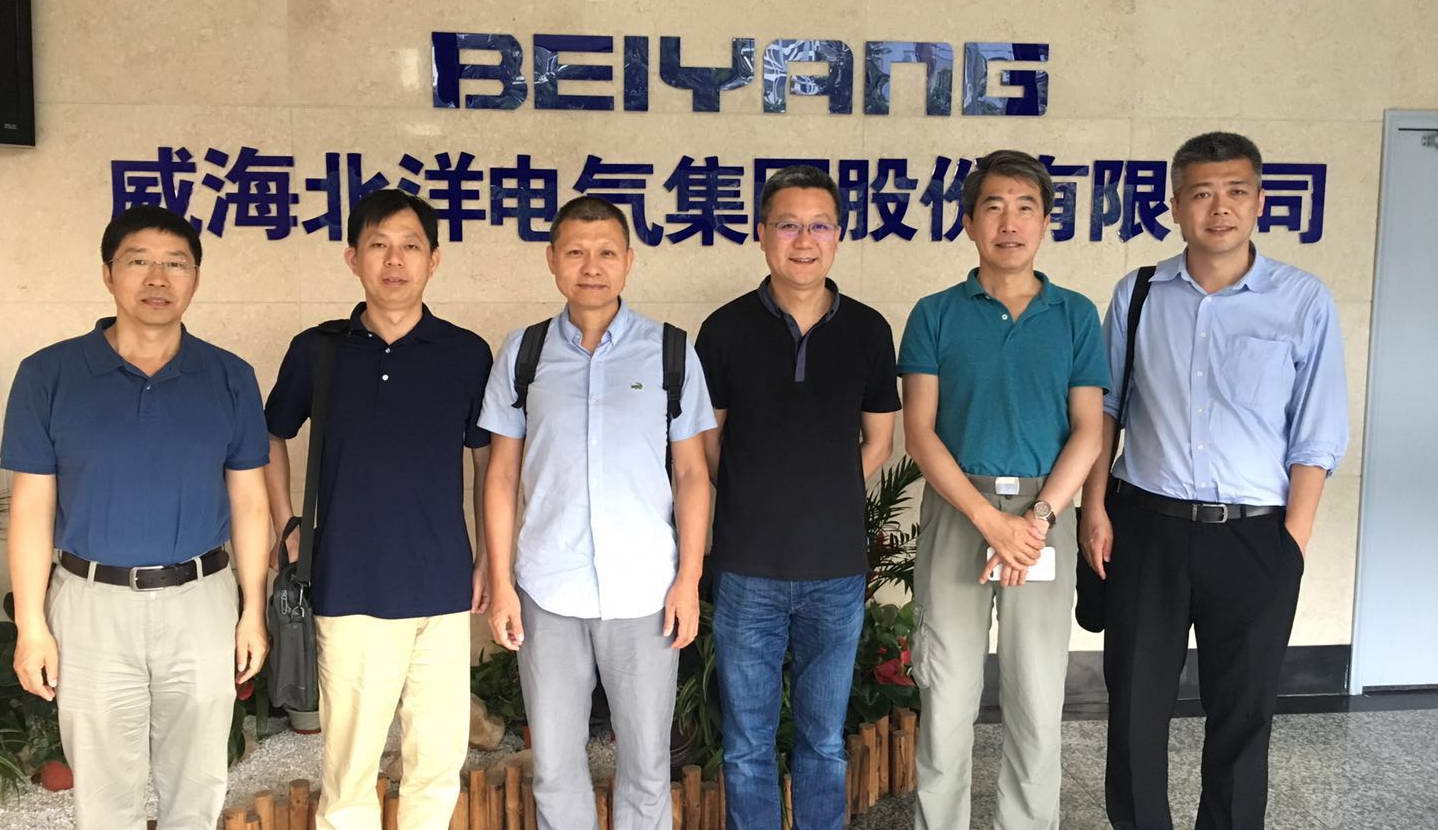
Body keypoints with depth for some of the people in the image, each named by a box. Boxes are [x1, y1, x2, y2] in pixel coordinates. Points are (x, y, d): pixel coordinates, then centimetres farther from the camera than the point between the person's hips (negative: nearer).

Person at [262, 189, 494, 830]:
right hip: (350, 589, 0)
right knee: (349, 763, 5)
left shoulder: (466, 353, 2)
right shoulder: (317, 351, 2)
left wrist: (490, 555, 5)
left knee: (440, 759, 8)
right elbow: (271, 437, 16)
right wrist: (287, 530, 7)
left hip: (444, 586, 1)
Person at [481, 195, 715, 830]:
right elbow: (503, 475, 7)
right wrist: (501, 583, 2)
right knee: (554, 767, 11)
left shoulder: (670, 352, 1)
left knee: (647, 765, 8)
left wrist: (689, 578, -2)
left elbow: (692, 474, 4)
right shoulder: (522, 353, 4)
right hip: (547, 590, 1)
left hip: (645, 590, -1)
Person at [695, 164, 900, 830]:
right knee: (747, 747, 9)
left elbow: (878, 439, 11)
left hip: (837, 572, 1)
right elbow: (705, 438, 7)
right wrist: (758, 506, 6)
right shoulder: (726, 330, -3)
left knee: (825, 743, 13)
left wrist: (827, 502, 6)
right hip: (747, 569, -1)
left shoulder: (868, 330, 1)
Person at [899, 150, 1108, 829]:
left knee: (1038, 703, 7)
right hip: (956, 511, -1)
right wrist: (991, 520, -14)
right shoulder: (935, 315, 2)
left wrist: (1038, 519, -12)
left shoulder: (1076, 316, 6)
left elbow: (1088, 431, 1)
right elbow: (919, 432, -4)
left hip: (1046, 514, 1)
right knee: (946, 699, 3)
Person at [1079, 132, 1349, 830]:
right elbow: (1104, 407, 9)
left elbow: (1317, 438, -3)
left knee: (1242, 711, 12)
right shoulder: (1137, 295, 2)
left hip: (1254, 538, -1)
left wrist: (1293, 542, -7)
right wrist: (1095, 507, 2)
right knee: (1136, 702, 13)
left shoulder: (1304, 303, -4)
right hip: (1145, 526, 2)